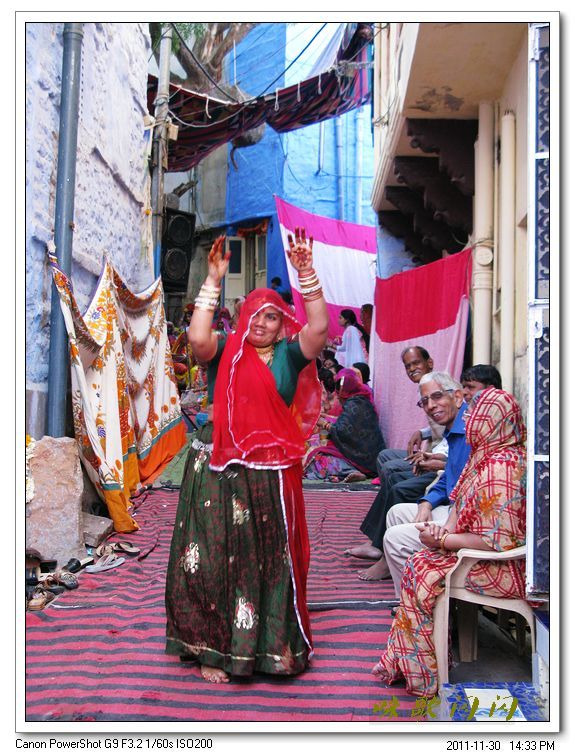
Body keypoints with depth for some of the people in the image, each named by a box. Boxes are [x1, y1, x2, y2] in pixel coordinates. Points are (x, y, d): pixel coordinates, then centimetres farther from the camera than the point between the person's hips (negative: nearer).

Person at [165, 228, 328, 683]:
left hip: (271, 473, 1)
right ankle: (213, 648, 14)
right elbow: (198, 338, -16)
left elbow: (319, 329, -10)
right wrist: (214, 280, -15)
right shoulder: (225, 352, 4)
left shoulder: (289, 356, 6)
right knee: (214, 557, 2)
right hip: (218, 470, -1)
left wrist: (306, 275, -16)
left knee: (271, 558, 9)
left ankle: (271, 645, 24)